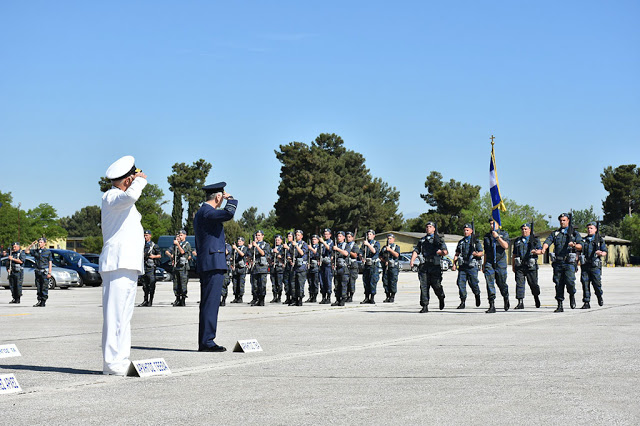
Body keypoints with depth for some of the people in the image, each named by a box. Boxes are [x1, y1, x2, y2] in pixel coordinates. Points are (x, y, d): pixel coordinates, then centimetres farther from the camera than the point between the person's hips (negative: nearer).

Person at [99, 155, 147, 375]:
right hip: (117, 264, -10)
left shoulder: (124, 202, 24)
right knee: (115, 313, -12)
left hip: (129, 264, 10)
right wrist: (140, 181, -14)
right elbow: (131, 195, -30)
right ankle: (112, 362, -13)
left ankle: (121, 360, 16)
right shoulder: (110, 197, -8)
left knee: (124, 314, 12)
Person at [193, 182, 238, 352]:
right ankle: (207, 341, -11)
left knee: (207, 304, 11)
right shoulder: (207, 212, -11)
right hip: (214, 263, -11)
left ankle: (204, 342, 13)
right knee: (210, 303, -10)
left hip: (206, 265, 11)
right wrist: (230, 199, -10)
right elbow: (228, 213, -29)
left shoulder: (201, 212, 21)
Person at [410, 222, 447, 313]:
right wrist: (412, 260, -2)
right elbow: (416, 251, 15)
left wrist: (441, 252, -24)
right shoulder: (422, 240, 20)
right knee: (423, 286, -5)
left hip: (435, 265, -3)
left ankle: (441, 298, 28)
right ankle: (425, 306, -3)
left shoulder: (438, 239, 8)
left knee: (436, 285, -4)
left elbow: (445, 251, 1)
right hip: (424, 266, 3)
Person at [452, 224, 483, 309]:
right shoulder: (461, 242, 16)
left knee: (473, 283, 0)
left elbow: (481, 253, 3)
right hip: (462, 266, 3)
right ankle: (463, 302, -4)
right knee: (461, 283, -7)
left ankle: (477, 296, 30)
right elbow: (457, 254, 17)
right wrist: (454, 264, 7)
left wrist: (477, 254, -20)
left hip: (472, 266, -3)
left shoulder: (476, 242, 5)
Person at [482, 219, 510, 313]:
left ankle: (506, 299, 34)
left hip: (500, 262, -3)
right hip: (489, 262, 3)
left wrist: (497, 237, -18)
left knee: (501, 283, 4)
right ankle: (492, 306, -11)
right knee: (489, 283, -9)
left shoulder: (504, 234, 4)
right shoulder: (487, 236, 15)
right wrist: (484, 264, 18)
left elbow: (506, 246, -12)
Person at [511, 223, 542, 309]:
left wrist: (536, 252, -23)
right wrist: (513, 266, 14)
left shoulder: (535, 239, 8)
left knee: (533, 284, 4)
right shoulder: (517, 241, 17)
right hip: (519, 266, 2)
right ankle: (520, 303, -8)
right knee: (519, 284, -7)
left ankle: (536, 297, 32)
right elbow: (514, 254, 20)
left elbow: (540, 250, -1)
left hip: (531, 266, -2)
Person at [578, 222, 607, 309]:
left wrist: (601, 253, -21)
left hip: (595, 266, -3)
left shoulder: (600, 240, 8)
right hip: (585, 265, 3)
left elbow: (605, 252, 3)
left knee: (597, 283, -6)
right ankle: (586, 303, 0)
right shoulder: (583, 240, 17)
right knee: (585, 284, -3)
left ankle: (599, 297, 23)